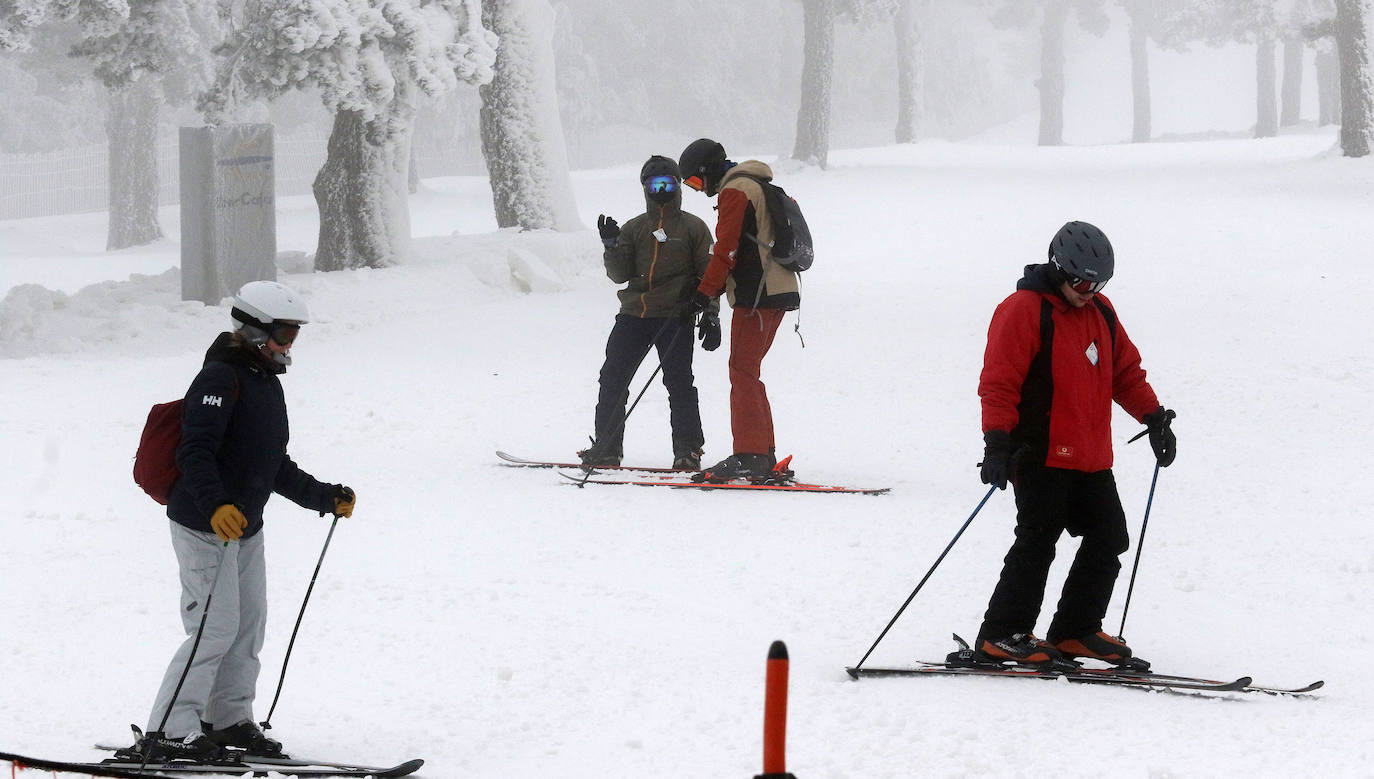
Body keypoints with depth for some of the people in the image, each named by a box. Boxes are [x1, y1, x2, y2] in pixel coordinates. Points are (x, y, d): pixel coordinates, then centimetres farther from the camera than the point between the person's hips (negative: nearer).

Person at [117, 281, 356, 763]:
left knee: (249, 625, 12)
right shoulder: (221, 379, -16)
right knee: (216, 628, -13)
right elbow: (195, 452, -27)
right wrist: (215, 506, -41)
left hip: (246, 525, 10)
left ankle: (229, 718, 25)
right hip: (205, 525, -10)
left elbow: (276, 467, 25)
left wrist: (324, 498, 25)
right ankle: (167, 733, -12)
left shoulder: (267, 383, 15)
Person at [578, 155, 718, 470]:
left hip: (675, 316, -4)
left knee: (679, 382, -7)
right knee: (612, 378, 2)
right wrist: (612, 246, -8)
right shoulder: (634, 228, 13)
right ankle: (607, 447, 10)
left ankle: (688, 449, 1)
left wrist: (711, 316, -2)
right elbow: (620, 274, 9)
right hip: (633, 313, 4)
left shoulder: (693, 227, 5)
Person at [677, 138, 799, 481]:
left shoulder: (735, 191, -10)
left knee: (743, 372, -9)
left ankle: (750, 456, -14)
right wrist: (712, 290, 19)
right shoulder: (758, 187, 22)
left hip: (757, 295, -10)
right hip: (779, 290, 10)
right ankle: (764, 456, 14)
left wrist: (704, 293, -11)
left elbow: (727, 250, -15)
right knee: (748, 372, 13)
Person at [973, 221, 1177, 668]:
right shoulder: (1023, 311, -10)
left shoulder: (1100, 312, 14)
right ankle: (1001, 637, -4)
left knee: (1109, 539, 8)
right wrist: (997, 440, -24)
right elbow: (999, 380, -15)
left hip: (1090, 459, 8)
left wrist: (1153, 417, 13)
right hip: (1041, 456, -8)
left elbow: (1124, 371, 24)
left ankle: (1076, 631, 18)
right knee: (1038, 542, -10)